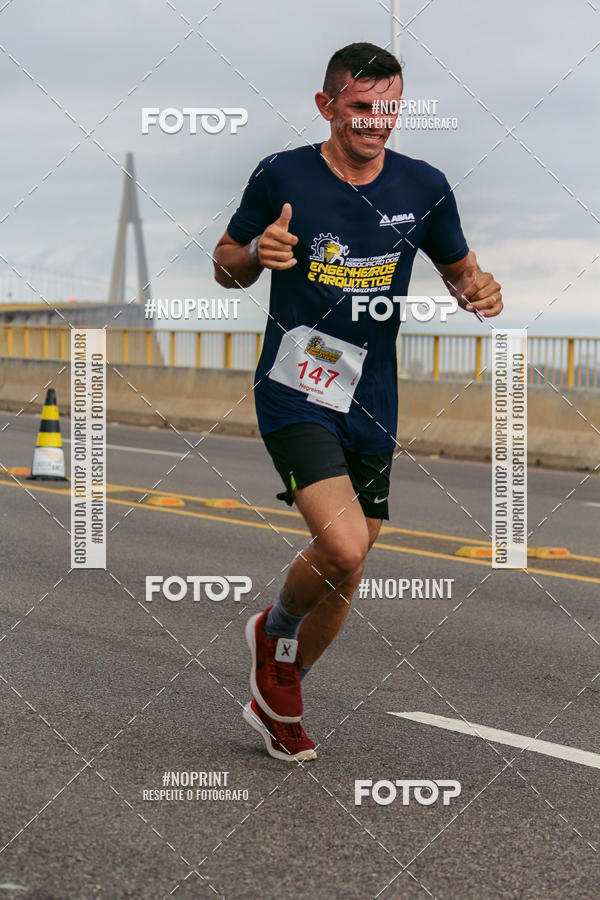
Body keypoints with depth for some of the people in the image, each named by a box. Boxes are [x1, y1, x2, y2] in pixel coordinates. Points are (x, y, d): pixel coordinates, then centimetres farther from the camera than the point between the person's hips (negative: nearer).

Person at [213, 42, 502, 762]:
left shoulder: (423, 187, 2)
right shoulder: (281, 176, -6)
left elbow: (458, 268, 16)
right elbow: (225, 267, 6)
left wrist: (477, 290, -8)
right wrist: (257, 253, -17)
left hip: (371, 405, 5)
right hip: (295, 393, -4)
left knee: (345, 577, 12)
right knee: (342, 548, -23)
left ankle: (277, 695, 36)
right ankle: (275, 629, 11)